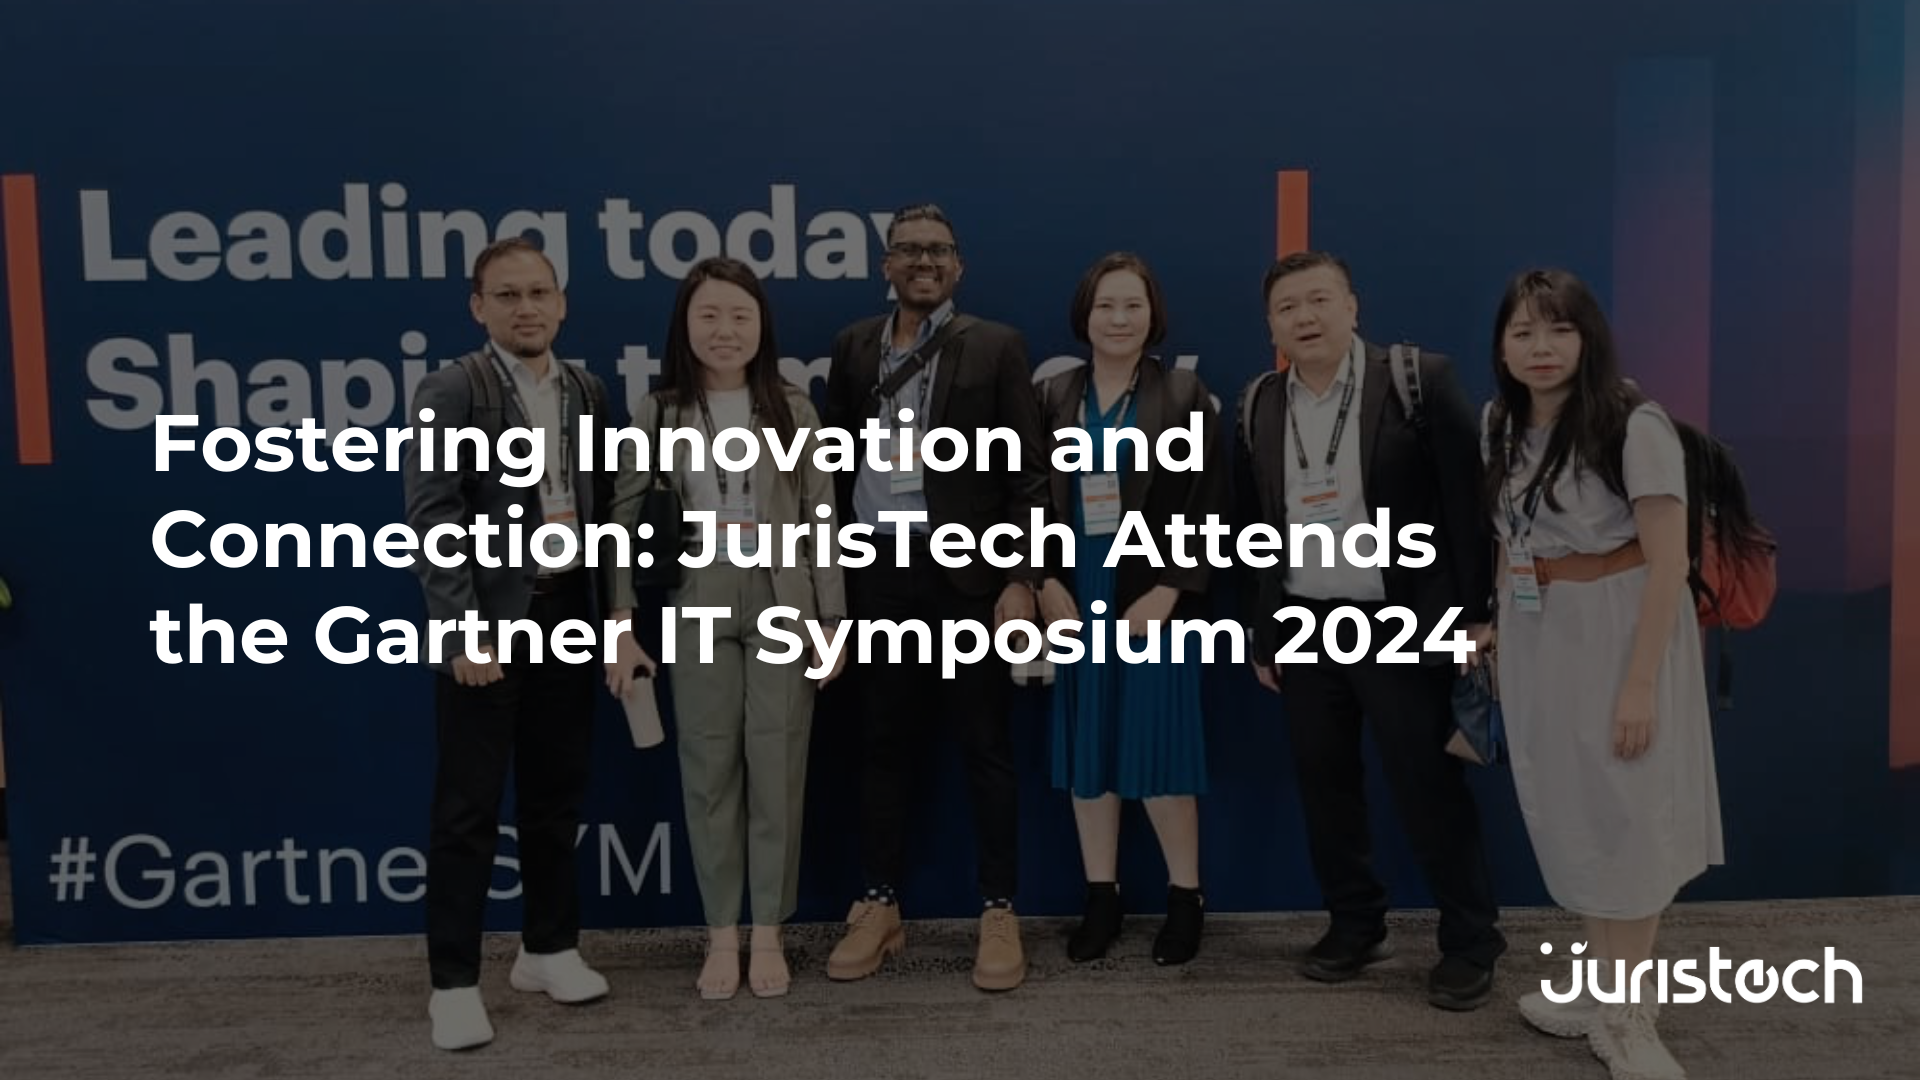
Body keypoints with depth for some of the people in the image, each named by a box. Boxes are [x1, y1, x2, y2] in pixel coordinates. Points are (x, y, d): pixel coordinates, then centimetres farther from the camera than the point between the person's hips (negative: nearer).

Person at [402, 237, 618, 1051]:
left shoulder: (587, 391, 9)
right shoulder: (451, 392, -8)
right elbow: (431, 519, -14)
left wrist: (611, 610, 7)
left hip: (568, 615, 5)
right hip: (490, 619, -5)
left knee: (556, 794, 15)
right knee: (469, 808, 2)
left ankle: (549, 948, 30)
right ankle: (453, 981, 14)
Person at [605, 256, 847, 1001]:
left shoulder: (792, 410, 4)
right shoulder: (657, 414, 3)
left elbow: (820, 519, 3)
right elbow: (624, 523, 1)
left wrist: (833, 619, 0)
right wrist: (623, 626, -5)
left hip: (781, 606, 0)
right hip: (696, 609, 0)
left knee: (776, 768, 4)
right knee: (709, 770, 6)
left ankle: (768, 934, 18)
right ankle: (722, 935, 19)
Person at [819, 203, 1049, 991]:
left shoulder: (996, 347, 2)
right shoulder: (853, 347, 11)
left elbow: (1027, 474, -2)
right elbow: (835, 460, 10)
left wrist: (1022, 579, -10)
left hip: (965, 570, -3)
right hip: (876, 571, 3)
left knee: (985, 747, 5)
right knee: (883, 743, 11)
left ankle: (999, 913, 16)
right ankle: (880, 907, 22)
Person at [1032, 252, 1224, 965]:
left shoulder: (1185, 397, 0)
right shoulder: (1053, 397, 7)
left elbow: (1207, 508, -4)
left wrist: (1166, 592, -13)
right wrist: (1046, 583, -6)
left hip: (1154, 599, -3)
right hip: (1076, 599, 3)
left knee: (1159, 750, 1)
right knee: (1085, 752, 8)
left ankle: (1185, 899, 17)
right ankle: (1101, 898, 21)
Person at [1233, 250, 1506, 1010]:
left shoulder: (1419, 380, -8)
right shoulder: (1259, 405, 7)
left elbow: (1465, 500, -8)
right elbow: (1254, 525, 11)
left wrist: (1471, 613, -11)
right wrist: (1261, 630, 11)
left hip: (1400, 625, -4)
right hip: (1304, 627, 5)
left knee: (1428, 787, 2)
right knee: (1325, 786, 11)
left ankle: (1470, 943, 18)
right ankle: (1354, 925, 27)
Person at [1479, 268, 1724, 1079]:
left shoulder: (1634, 426, -16)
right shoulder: (1501, 424, 3)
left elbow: (1668, 562, -17)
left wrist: (1641, 681, -19)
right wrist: (1500, 630, 10)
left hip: (1614, 636, -6)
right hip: (1535, 640, 6)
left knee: (1624, 816, 4)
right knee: (1570, 813, 13)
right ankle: (1604, 992, 30)